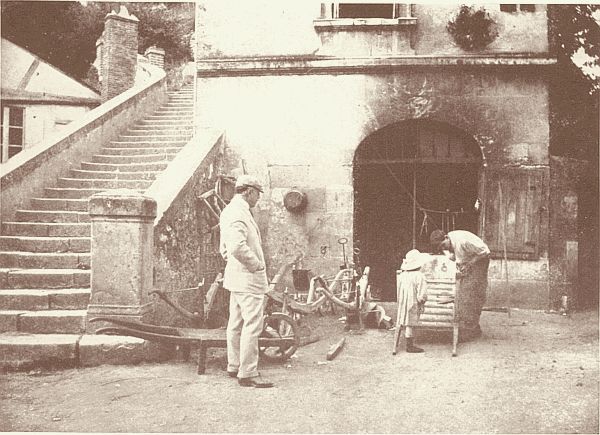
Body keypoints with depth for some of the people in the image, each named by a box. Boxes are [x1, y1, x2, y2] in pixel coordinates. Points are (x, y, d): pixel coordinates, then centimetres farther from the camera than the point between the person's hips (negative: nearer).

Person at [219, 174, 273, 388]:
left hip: (237, 276, 11)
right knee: (252, 324, -9)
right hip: (248, 277, -11)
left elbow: (224, 248, 24)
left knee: (236, 323, 16)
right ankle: (248, 373, -6)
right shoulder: (239, 212, -18)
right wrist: (256, 264, -20)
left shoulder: (229, 210, 17)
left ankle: (234, 366, 26)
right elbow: (238, 247, -32)